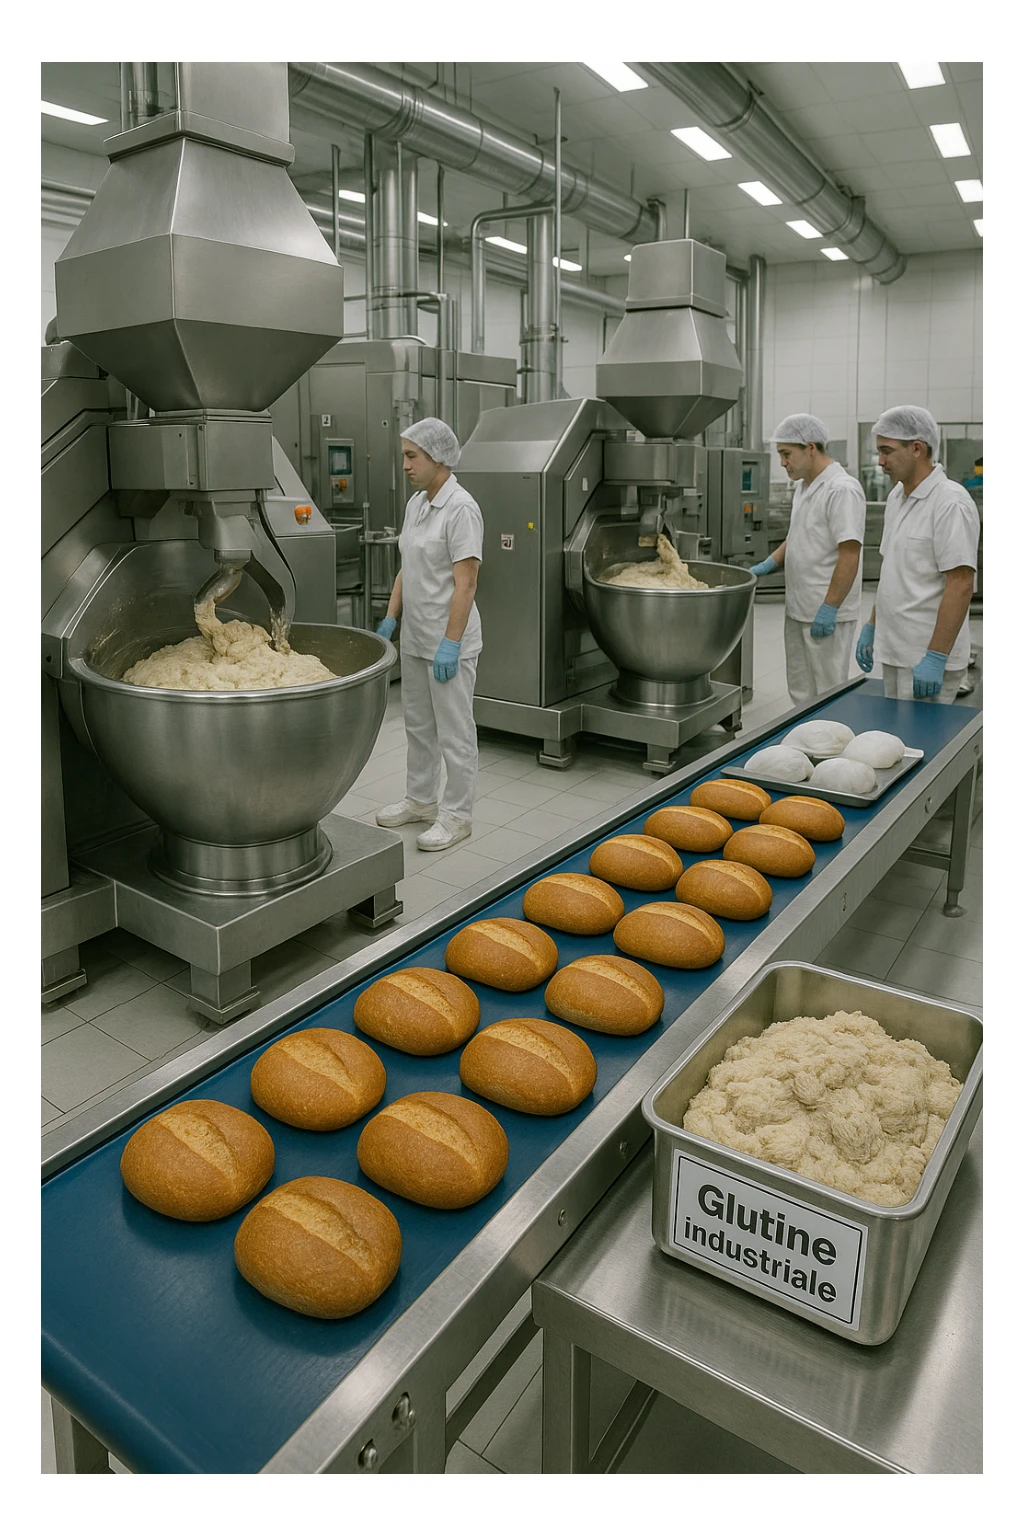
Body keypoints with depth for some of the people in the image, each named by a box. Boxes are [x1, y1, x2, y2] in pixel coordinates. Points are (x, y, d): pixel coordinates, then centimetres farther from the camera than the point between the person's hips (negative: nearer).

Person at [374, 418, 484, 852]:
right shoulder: (415, 504, 10)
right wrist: (390, 618, 12)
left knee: (454, 733, 2)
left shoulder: (460, 508, -16)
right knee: (418, 726, 18)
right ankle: (420, 799, 33)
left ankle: (457, 815, 13)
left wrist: (450, 644, -24)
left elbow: (465, 583, -21)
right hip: (415, 638, 9)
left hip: (448, 642, -9)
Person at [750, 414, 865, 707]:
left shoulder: (842, 490, -17)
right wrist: (766, 566, 10)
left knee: (827, 696, 1)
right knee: (801, 693, 16)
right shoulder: (804, 486, 13)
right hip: (798, 611, 9)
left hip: (827, 615, -9)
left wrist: (829, 609, -22)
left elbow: (850, 555, -21)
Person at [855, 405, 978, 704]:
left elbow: (961, 585, -21)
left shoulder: (951, 503, -16)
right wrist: (872, 626, 20)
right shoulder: (897, 496, 12)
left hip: (927, 659, -9)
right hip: (895, 651, 9)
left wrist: (935, 658, -23)